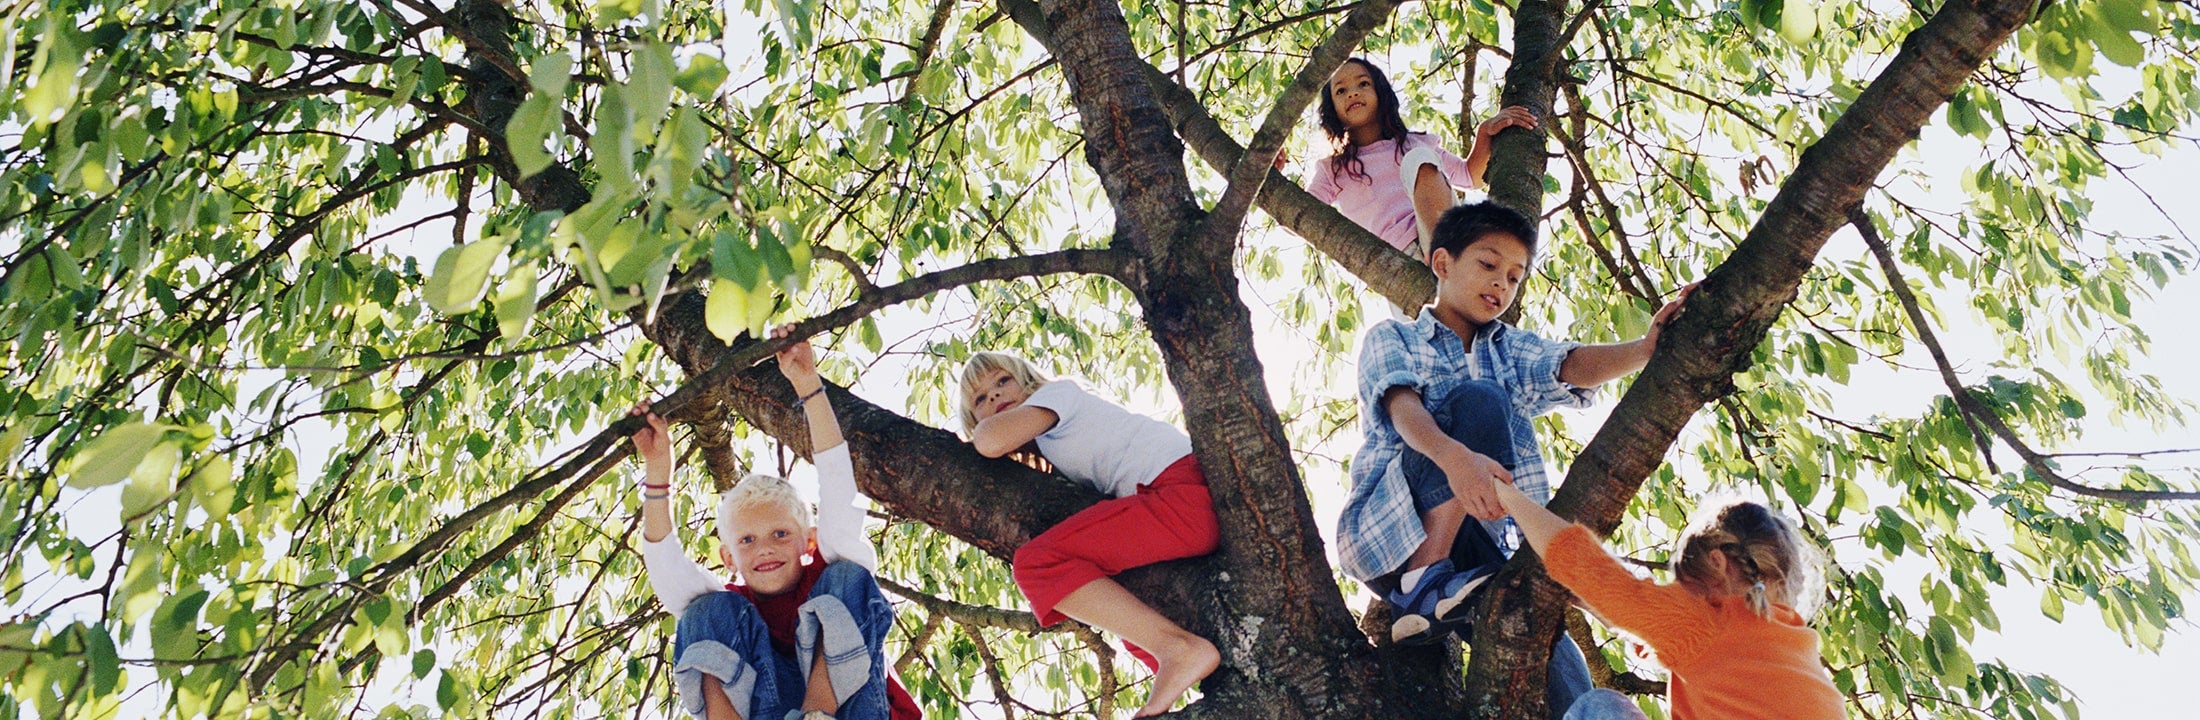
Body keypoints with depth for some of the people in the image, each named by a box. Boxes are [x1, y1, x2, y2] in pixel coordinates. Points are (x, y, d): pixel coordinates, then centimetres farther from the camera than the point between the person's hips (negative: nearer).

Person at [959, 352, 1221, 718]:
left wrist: (990, 425, 15)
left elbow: (992, 442, -7)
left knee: (1036, 562, -18)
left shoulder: (1058, 391, 7)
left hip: (1186, 488, -10)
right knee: (1136, 624, 32)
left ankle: (1181, 649, -28)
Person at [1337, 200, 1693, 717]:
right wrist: (1455, 457, -36)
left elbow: (1574, 367, 0)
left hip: (1476, 547, 3)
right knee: (1478, 400, -26)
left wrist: (1646, 348, -23)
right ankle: (1421, 584, -24)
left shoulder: (1512, 350, 23)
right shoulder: (1391, 339, 9)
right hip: (1388, 534, -3)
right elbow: (1402, 407, -13)